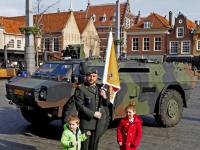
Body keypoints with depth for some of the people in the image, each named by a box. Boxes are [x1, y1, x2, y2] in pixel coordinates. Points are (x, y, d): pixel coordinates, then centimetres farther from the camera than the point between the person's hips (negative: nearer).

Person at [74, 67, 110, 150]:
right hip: (86, 122, -5)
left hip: (97, 123, 6)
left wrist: (104, 97, -6)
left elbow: (107, 104, 15)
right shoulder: (80, 88, -7)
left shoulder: (99, 88, 11)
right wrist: (93, 114, -15)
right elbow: (79, 106, -14)